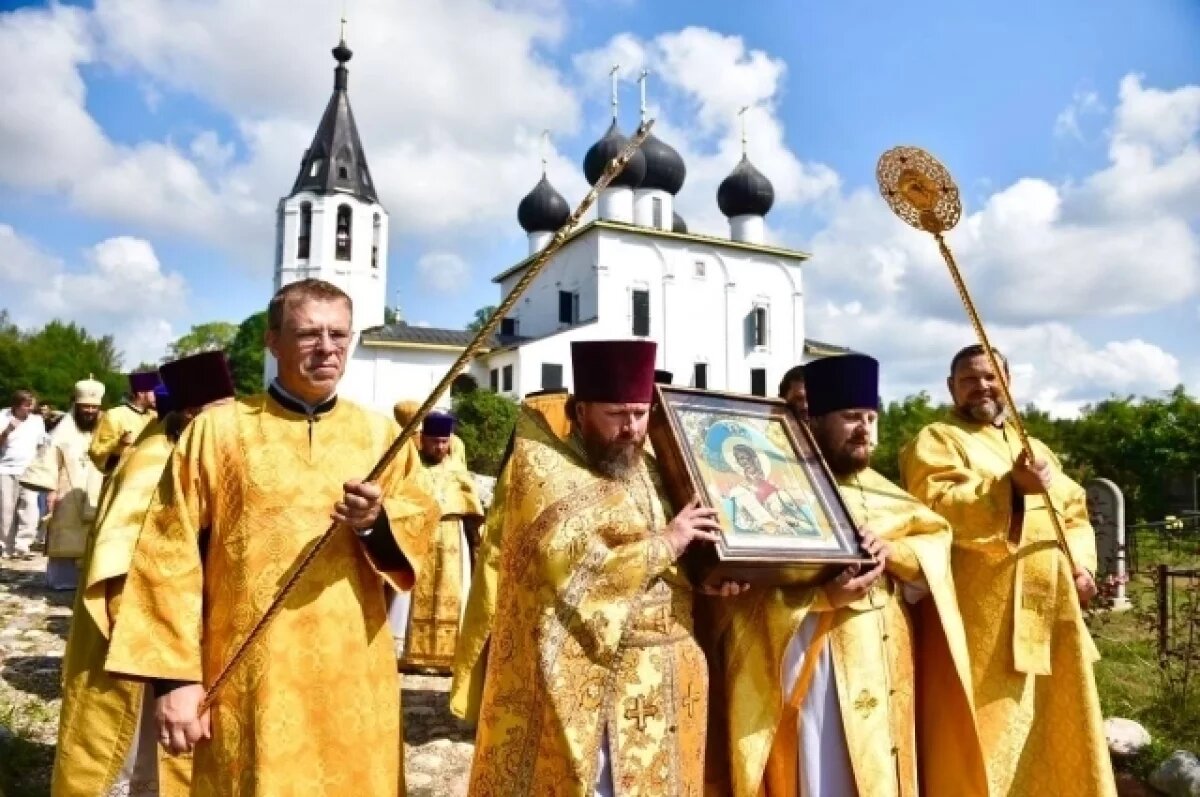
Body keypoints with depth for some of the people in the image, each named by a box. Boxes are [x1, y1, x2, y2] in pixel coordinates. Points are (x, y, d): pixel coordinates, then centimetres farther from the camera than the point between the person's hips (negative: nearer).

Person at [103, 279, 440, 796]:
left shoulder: (381, 435, 6)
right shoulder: (217, 429, -2)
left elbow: (422, 525, 6)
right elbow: (172, 554, -4)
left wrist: (378, 522, -16)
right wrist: (172, 674, -8)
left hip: (355, 678, 3)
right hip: (251, 679, -2)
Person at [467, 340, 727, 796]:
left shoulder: (647, 470, 12)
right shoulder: (545, 468, -9)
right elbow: (570, 569, -22)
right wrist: (664, 545, -15)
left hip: (659, 677, 7)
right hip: (584, 679, -6)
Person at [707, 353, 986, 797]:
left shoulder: (881, 492, 17)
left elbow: (937, 543, 7)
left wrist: (893, 551, -14)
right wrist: (826, 596, -28)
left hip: (886, 662, 7)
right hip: (818, 665, -7)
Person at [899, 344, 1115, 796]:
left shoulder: (1036, 448, 23)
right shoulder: (937, 441, 0)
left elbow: (1074, 512, 23)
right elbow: (935, 508, -17)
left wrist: (1082, 563, 6)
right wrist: (1012, 487, -24)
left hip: (1050, 609, 7)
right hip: (986, 614, -7)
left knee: (1057, 729, 14)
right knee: (991, 730, -6)